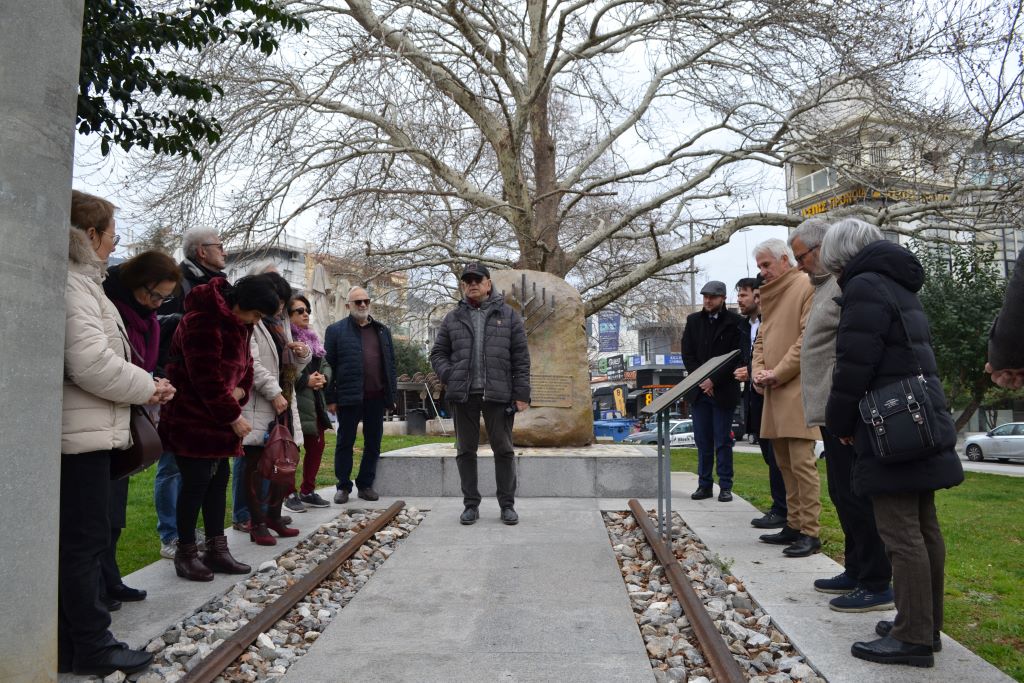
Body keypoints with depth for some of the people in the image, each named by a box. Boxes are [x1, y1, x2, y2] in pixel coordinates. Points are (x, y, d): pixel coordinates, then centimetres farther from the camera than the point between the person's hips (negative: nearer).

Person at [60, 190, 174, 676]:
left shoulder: (81, 282, 17)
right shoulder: (73, 284, -15)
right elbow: (92, 363, -23)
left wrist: (142, 386, 8)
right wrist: (148, 387, -9)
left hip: (82, 433, 10)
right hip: (79, 435, -10)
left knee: (76, 543, 15)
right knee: (85, 541, -1)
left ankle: (69, 645, 26)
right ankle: (93, 649, 10)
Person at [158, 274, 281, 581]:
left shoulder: (237, 324, 9)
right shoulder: (202, 322, -21)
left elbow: (245, 365, 14)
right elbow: (208, 380, -24)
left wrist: (240, 391, -8)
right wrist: (234, 417, -18)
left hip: (218, 418, 9)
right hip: (192, 420, -9)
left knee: (219, 479, 9)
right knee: (196, 482, -5)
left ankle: (216, 549, 18)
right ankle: (185, 554, 9)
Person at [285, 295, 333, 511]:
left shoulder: (313, 338, 18)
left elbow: (325, 365, 19)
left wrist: (323, 377, -2)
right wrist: (305, 381, -20)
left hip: (316, 401, 9)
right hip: (295, 401, -9)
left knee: (317, 446, 12)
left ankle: (308, 490, 25)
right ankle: (290, 493, 12)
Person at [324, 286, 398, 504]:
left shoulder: (382, 330, 14)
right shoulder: (336, 330, 2)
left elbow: (390, 364, 13)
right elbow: (329, 365, -1)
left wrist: (392, 394, 7)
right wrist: (330, 398, -6)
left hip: (376, 397, 4)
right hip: (348, 396, -4)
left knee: (373, 443, 9)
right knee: (345, 443, 5)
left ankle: (366, 484, 20)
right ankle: (343, 486, 15)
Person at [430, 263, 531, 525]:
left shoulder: (508, 316, 6)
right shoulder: (453, 319, 11)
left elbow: (521, 358, 2)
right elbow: (438, 353, 14)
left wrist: (522, 393, -5)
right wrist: (449, 376, -5)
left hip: (498, 394, -2)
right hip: (463, 395, 2)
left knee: (503, 449, 4)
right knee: (466, 450, 7)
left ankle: (507, 504, 14)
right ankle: (471, 504, 18)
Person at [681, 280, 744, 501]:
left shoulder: (734, 322, -2)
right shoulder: (693, 321, 10)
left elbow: (737, 357, -6)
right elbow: (687, 353, 7)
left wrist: (714, 380, -12)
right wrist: (700, 380, -5)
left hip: (723, 391, -3)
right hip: (699, 390, 3)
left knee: (723, 441, 1)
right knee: (702, 441, 7)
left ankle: (725, 487, 8)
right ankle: (704, 485, 13)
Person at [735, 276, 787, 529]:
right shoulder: (745, 326, 16)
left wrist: (753, 372, -17)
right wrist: (742, 371, 3)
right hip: (754, 398, 9)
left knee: (775, 456, -6)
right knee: (770, 455, 13)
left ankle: (781, 510, -1)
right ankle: (781, 506, 21)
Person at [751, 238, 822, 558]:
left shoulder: (806, 289, -6)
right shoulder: (770, 296, 20)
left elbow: (809, 339, -14)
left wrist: (777, 373, -12)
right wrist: (758, 371, 5)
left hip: (798, 388, -8)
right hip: (774, 391, 9)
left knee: (801, 462, -9)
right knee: (784, 463, 11)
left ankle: (810, 533, -4)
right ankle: (793, 525, 19)